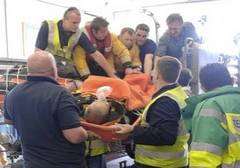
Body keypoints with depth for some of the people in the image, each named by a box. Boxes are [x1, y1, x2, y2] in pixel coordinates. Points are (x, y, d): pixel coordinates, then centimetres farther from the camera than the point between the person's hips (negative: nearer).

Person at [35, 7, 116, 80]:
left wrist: (113, 76, -13)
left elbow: (96, 55, -10)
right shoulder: (47, 27, -15)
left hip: (66, 66, 3)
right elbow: (38, 51, -12)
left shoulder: (79, 34, -10)